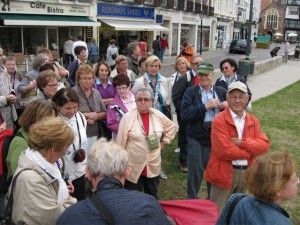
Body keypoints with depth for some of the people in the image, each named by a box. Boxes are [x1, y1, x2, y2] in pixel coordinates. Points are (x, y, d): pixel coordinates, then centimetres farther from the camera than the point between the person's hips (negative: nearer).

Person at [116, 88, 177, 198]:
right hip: (133, 166, -3)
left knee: (152, 196, 20)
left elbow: (172, 127, 17)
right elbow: (121, 142, -8)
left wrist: (164, 141, 10)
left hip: (153, 165, 3)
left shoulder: (158, 115, -2)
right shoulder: (128, 117, -12)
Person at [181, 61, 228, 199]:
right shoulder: (191, 92, -3)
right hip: (197, 139, -3)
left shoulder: (221, 92, 6)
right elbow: (184, 114, -15)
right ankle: (192, 199, 29)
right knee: (195, 171, 8)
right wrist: (205, 106, -20)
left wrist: (228, 105, -9)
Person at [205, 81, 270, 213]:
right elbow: (225, 150, -23)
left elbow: (264, 144, -5)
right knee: (218, 213, 5)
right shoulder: (219, 121, -15)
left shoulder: (253, 121, 6)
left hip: (246, 172, 6)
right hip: (224, 173, -6)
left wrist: (242, 142, -20)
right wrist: (251, 151, -10)